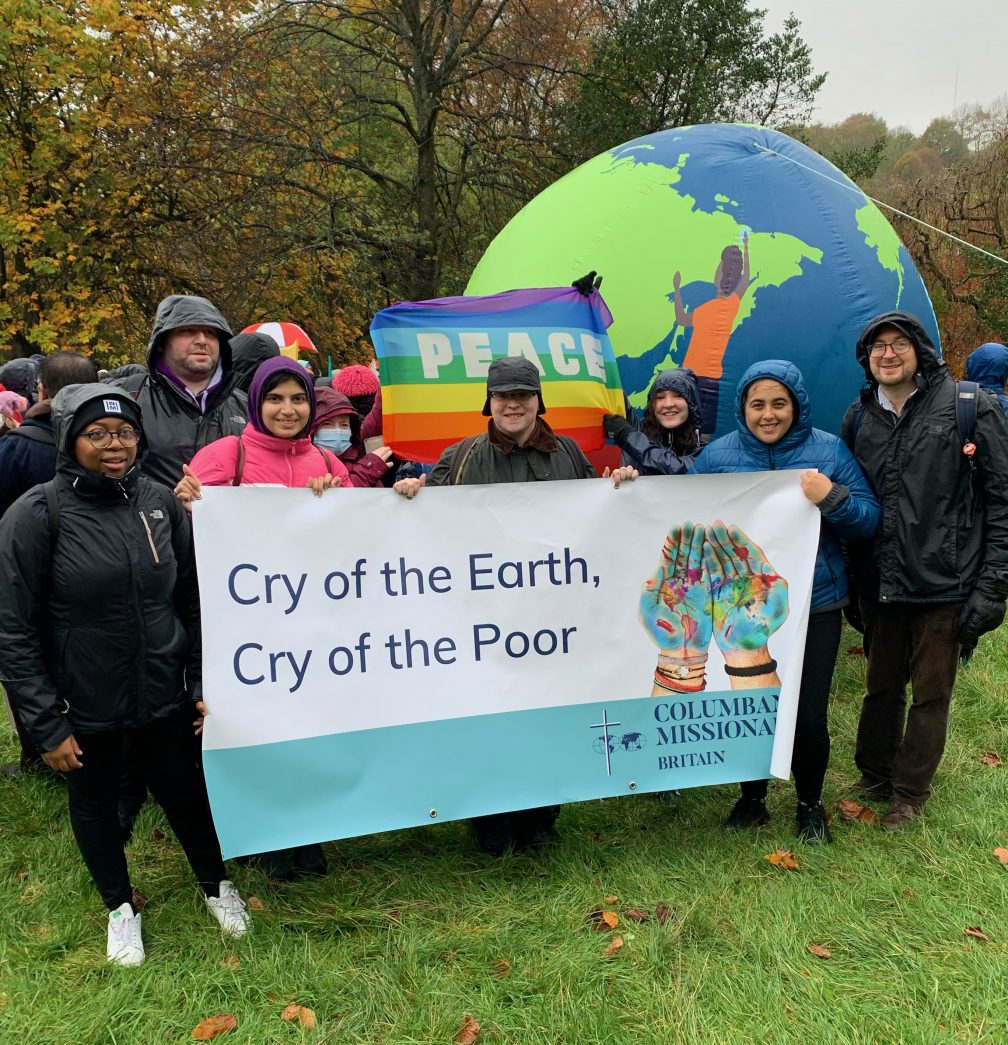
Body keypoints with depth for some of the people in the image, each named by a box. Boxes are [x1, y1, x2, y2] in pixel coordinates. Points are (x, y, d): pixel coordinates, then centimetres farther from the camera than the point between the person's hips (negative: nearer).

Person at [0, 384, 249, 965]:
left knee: (186, 791, 15)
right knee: (95, 803, 18)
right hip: (84, 706, -2)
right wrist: (47, 725, -12)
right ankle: (121, 907, 44)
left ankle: (217, 885, 42)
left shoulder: (161, 503, -4)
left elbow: (193, 602, 4)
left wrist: (202, 683, 1)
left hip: (163, 696, 2)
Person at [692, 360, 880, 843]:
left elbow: (868, 520, -2)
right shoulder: (717, 455, 0)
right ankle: (751, 798, 36)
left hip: (814, 605, -1)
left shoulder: (828, 450, -2)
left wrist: (831, 497, -20)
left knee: (808, 716, 4)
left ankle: (810, 804, 32)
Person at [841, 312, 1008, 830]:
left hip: (944, 585, -4)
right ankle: (873, 777, 35)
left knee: (931, 694, 9)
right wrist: (848, 577, 12)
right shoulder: (859, 417, 5)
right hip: (880, 585, 4)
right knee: (881, 686, 18)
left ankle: (909, 792, 26)